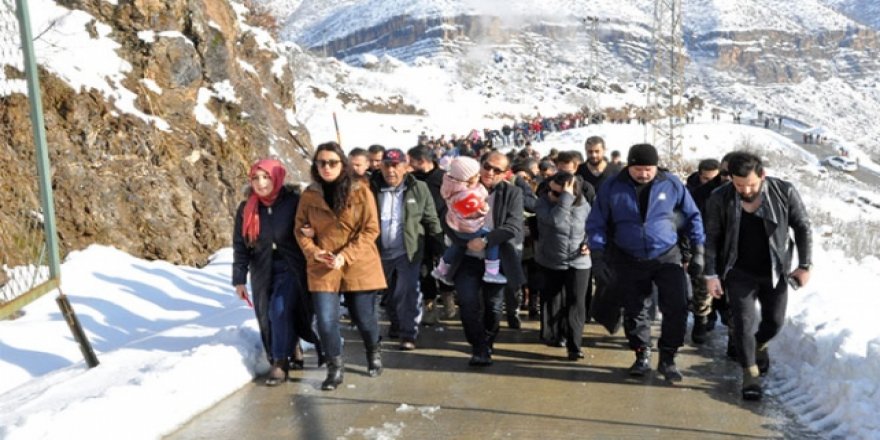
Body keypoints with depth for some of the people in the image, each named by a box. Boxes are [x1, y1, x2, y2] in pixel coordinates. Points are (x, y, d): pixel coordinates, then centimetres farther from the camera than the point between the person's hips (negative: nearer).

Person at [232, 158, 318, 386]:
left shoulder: (294, 203, -8)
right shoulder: (246, 209, 2)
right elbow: (240, 246, 4)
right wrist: (239, 279, 1)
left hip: (291, 268, -4)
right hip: (263, 272, 4)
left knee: (280, 310, -18)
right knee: (268, 316, 7)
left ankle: (280, 363, -5)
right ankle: (292, 353, 28)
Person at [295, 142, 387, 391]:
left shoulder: (360, 191, -6)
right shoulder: (309, 194, 2)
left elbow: (370, 230, -7)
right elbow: (300, 229, 8)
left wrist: (345, 256, -16)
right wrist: (312, 251, -11)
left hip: (358, 265, -1)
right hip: (322, 267, 2)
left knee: (364, 317, 9)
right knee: (326, 321, -6)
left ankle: (373, 353, 41)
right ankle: (335, 368, 17)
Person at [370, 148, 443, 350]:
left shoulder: (419, 189, -3)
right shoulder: (371, 188, -2)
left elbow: (431, 220, 2)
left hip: (408, 251, -2)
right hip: (380, 252, 2)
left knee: (407, 293, -3)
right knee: (389, 294, 17)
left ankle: (408, 334, 6)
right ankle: (396, 324, 37)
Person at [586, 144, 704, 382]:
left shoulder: (671, 184, -5)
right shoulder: (612, 187, -8)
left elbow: (692, 216, 5)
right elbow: (596, 223, -3)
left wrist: (698, 251, 2)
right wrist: (598, 257, -9)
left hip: (667, 256, 0)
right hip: (630, 260, 1)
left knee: (676, 308, -7)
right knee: (634, 311, 10)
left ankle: (667, 358, 11)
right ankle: (642, 356, 29)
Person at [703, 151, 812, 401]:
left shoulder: (784, 192, -14)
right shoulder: (720, 199, -15)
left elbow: (802, 228, -2)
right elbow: (712, 239, -6)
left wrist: (805, 265, -3)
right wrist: (711, 275, -6)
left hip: (775, 272, 2)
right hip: (740, 274, -1)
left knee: (774, 321, 14)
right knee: (743, 323, -2)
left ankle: (760, 345, 48)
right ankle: (751, 375, 16)